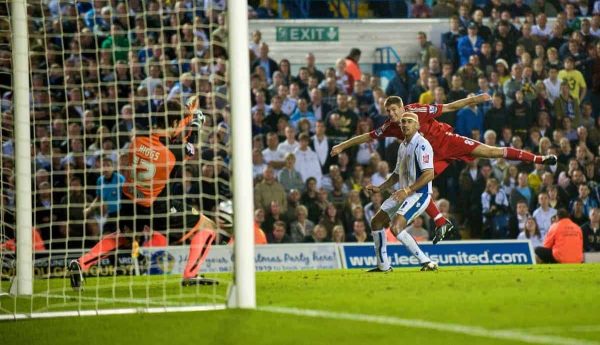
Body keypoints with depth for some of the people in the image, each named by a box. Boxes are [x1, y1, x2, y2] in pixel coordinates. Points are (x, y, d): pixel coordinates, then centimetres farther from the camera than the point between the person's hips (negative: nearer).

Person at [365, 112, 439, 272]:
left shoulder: (421, 145, -15)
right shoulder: (403, 146, 15)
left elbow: (429, 174, -24)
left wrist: (407, 190, -27)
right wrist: (379, 188, 18)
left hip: (419, 193, -10)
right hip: (404, 193, 10)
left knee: (396, 227, -26)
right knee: (376, 222, 14)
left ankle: (426, 262, -20)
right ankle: (383, 265, 24)